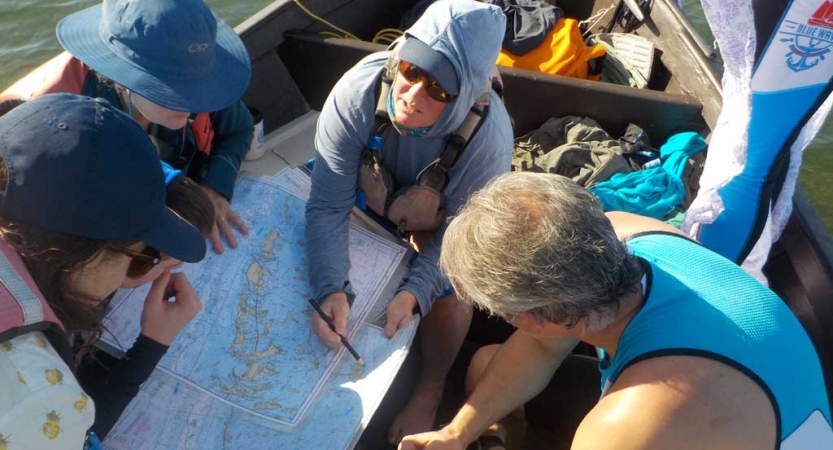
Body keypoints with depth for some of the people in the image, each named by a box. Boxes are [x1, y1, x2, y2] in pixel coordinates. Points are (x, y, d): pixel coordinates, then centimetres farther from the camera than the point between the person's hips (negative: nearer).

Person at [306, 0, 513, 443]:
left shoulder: (488, 138, -38)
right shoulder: (357, 92, -36)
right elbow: (328, 206, -31)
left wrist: (415, 290, -36)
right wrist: (331, 290, -43)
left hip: (436, 221, -1)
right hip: (370, 202, 2)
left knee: (451, 300, -15)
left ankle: (429, 392, 16)